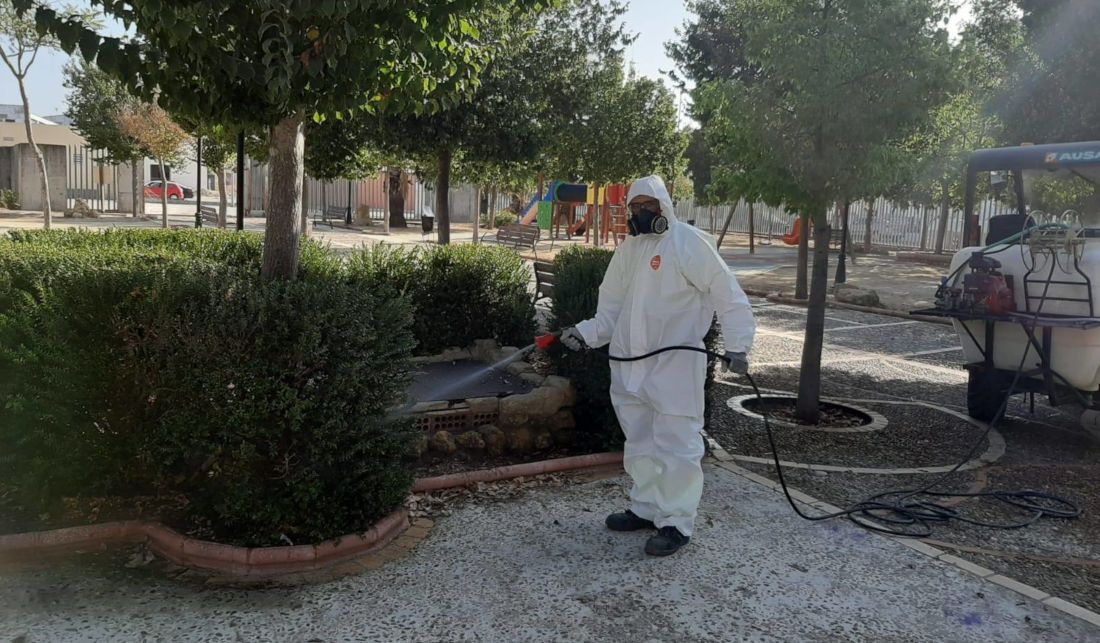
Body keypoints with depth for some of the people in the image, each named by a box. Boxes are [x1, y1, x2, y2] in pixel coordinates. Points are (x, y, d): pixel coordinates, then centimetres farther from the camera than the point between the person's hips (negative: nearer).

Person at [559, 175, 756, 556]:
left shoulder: (690, 243, -8)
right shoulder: (627, 251, 13)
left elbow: (727, 294, -10)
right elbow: (611, 309, 16)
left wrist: (737, 344, -16)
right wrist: (586, 333, 1)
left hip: (675, 365, -7)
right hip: (629, 366, 7)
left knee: (675, 445, -3)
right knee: (640, 443, 17)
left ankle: (676, 522, 8)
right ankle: (646, 508, 32)